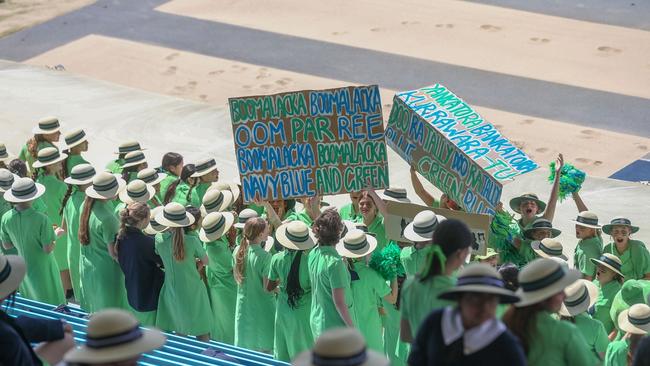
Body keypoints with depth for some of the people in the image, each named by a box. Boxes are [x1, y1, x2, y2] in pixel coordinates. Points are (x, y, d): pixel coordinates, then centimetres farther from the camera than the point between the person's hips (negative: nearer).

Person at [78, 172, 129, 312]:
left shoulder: (86, 205, -4)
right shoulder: (107, 218, -28)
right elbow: (114, 253, -22)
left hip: (86, 268, 8)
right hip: (106, 271, -8)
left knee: (94, 309, 23)